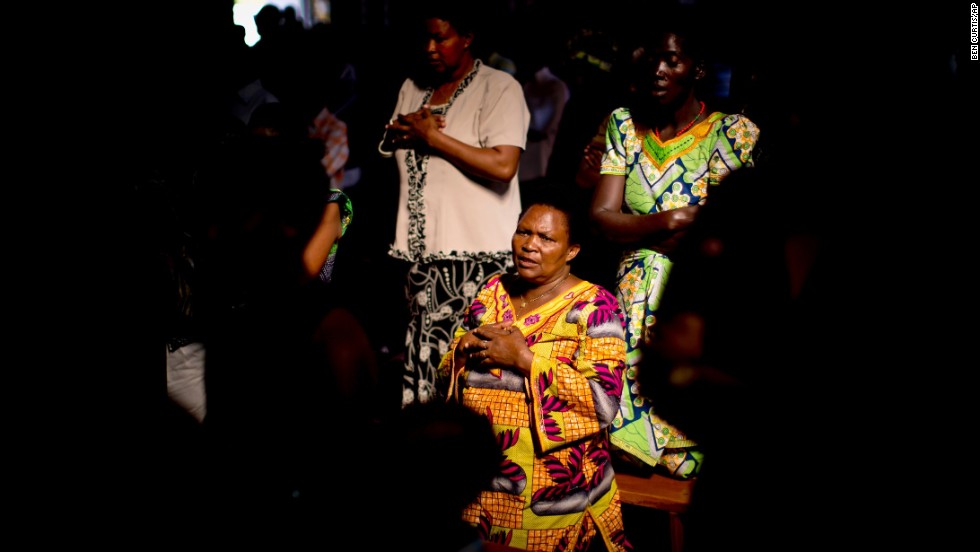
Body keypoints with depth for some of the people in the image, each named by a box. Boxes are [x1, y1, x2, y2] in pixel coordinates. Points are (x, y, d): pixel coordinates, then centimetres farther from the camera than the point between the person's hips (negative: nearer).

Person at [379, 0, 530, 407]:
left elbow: (503, 166, -17)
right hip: (419, 252, 6)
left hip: (476, 256, -6)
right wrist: (402, 131, 3)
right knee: (419, 361, 2)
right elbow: (387, 149, 26)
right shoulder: (412, 88, 18)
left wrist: (432, 136, -9)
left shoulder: (499, 88, -4)